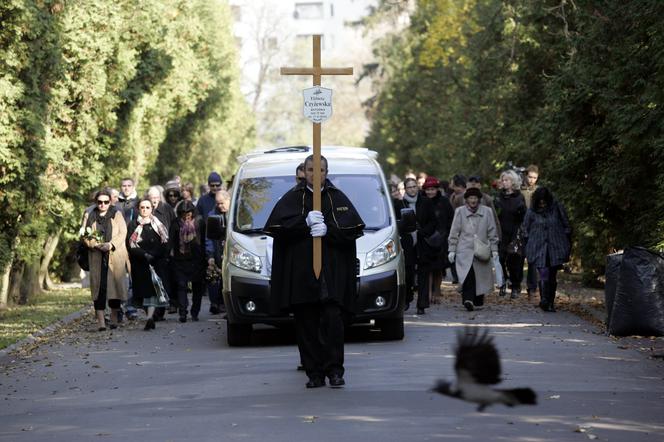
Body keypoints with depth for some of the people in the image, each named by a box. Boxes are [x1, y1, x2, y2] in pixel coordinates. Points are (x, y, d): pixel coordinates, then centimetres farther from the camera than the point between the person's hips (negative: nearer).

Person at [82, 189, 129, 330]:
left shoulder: (116, 214, 9)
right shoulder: (90, 216, 12)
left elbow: (122, 233, 0)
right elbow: (85, 236, 7)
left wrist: (111, 245, -15)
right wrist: (96, 245, -11)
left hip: (115, 255, 0)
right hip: (97, 257, 0)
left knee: (115, 284, -3)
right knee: (98, 286, -8)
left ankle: (114, 318, 9)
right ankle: (100, 321, -11)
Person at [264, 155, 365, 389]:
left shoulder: (337, 198, 10)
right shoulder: (292, 198, 9)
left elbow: (353, 228, 0)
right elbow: (276, 227, -5)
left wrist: (327, 230, -14)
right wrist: (306, 222, -16)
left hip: (332, 270, 0)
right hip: (300, 270, 1)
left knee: (333, 319, -10)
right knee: (307, 324, -1)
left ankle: (334, 370, -5)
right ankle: (314, 373, 4)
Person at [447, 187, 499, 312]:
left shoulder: (487, 211, 7)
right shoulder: (460, 212, 5)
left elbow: (492, 232, 12)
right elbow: (454, 233, 8)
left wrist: (494, 249, 8)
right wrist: (452, 250, 5)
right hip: (465, 251, -2)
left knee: (481, 277, 3)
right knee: (468, 275, -19)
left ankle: (478, 300, 17)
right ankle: (468, 299, -27)